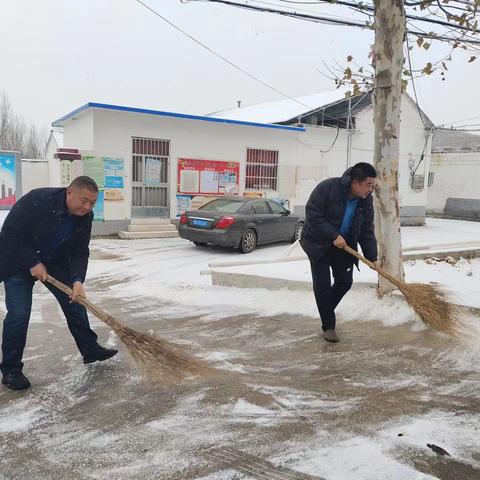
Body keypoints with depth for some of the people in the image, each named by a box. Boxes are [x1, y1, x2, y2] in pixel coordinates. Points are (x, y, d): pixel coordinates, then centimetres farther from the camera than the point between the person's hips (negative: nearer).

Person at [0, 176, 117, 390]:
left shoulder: (85, 217, -13)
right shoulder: (38, 200, -30)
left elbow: (80, 252, -10)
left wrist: (77, 280, -25)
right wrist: (32, 263, -25)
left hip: (55, 262, 5)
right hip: (19, 262, -5)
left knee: (75, 302, 6)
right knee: (19, 314, -9)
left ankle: (90, 350, 21)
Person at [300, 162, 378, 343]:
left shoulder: (366, 200, -8)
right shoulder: (327, 187, -26)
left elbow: (367, 231, -1)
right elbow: (312, 214, -25)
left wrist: (372, 257, -5)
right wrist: (333, 235, -29)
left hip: (344, 245, 5)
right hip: (319, 243, -5)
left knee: (345, 281, 6)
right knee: (322, 285, -5)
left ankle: (326, 310, 32)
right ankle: (328, 326, 9)